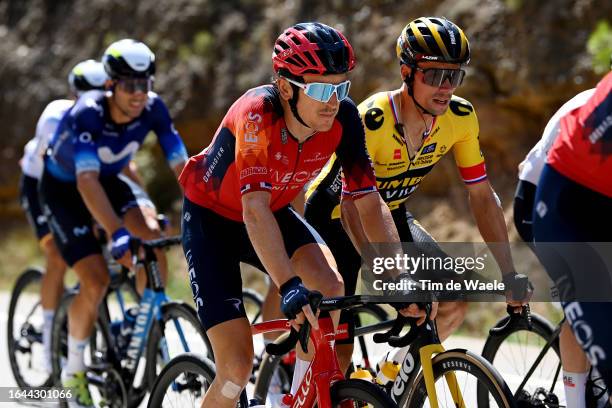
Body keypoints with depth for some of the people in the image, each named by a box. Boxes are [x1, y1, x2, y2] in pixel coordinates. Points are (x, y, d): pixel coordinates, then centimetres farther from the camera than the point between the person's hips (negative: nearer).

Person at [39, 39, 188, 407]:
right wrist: (118, 233, -58)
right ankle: (74, 370, 5)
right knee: (96, 282, -17)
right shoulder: (87, 114, -36)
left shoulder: (153, 108, -23)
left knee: (153, 237, -25)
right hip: (64, 188, -4)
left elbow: (181, 165, -22)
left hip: (110, 179, 4)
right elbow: (86, 180, -46)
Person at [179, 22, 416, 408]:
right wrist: (291, 288, -56)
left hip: (275, 212, 4)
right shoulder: (257, 113, -35)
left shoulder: (343, 117, -21)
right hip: (211, 219, -4)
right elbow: (254, 210, -44)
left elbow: (370, 202, -19)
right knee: (238, 364, -14)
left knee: (330, 288, -25)